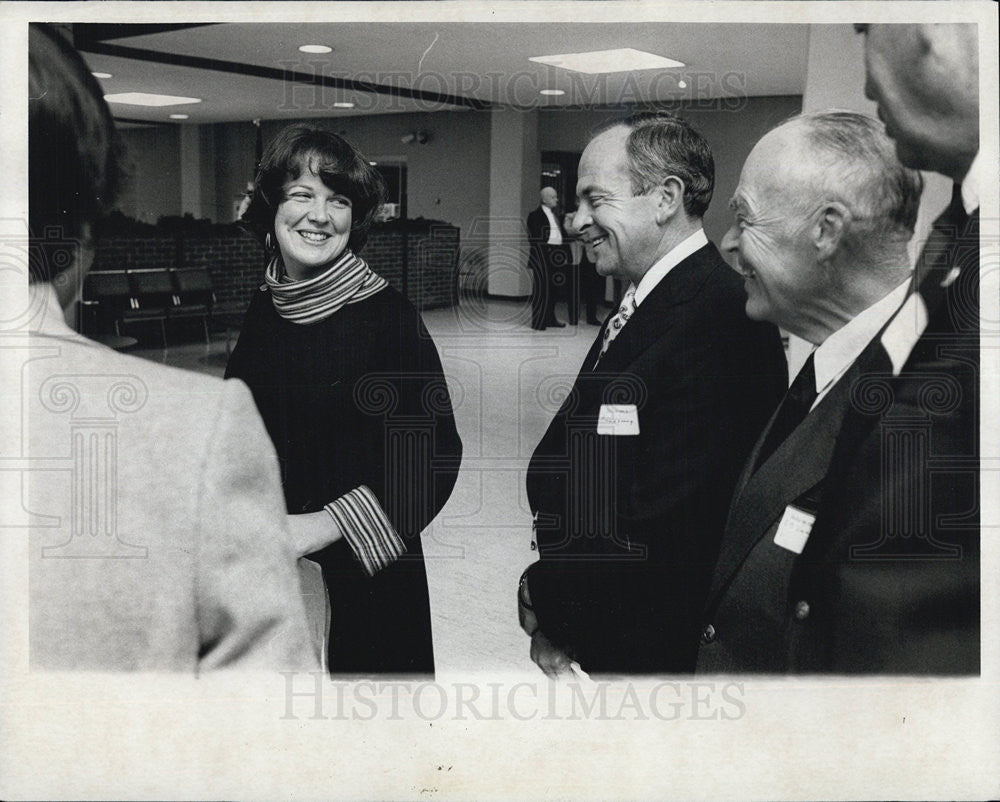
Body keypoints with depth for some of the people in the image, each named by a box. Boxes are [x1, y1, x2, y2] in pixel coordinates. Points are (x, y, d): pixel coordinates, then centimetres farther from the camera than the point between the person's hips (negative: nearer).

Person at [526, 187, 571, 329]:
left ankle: (550, 318, 18)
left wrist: (565, 255, 11)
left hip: (557, 256, 8)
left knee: (553, 288, 11)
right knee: (541, 288, -5)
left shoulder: (555, 216, 19)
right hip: (543, 256, -7)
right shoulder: (535, 216, -5)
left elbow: (562, 236, 19)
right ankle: (538, 321, -2)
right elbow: (534, 239, -10)